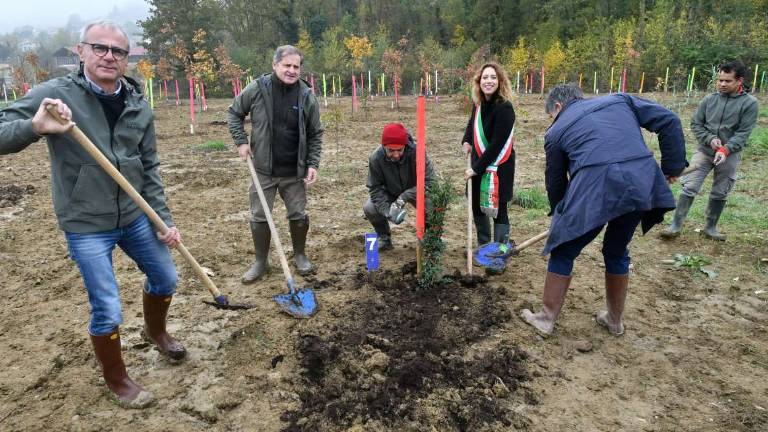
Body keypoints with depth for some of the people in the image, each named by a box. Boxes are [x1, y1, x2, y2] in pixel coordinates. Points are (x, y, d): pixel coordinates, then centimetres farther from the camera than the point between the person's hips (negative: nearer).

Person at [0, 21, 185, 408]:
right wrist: (34, 127, -36)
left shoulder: (139, 107, -2)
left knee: (166, 278, 18)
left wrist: (163, 219, 0)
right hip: (85, 226, -4)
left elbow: (149, 168, 4)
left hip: (135, 216, 5)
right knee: (108, 311, -1)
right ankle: (116, 381, 26)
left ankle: (155, 330, 50)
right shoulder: (55, 94, -13)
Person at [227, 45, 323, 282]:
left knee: (299, 216, 10)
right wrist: (241, 141, -4)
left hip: (294, 172, 0)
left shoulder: (307, 96, -6)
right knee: (259, 217, 7)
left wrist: (313, 164, -6)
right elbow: (234, 113, 7)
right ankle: (261, 262, 25)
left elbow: (315, 134, 2)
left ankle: (300, 255, 34)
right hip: (263, 170, 0)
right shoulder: (256, 89, -8)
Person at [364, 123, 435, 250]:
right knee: (369, 208, -23)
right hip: (389, 194, 2)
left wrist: (404, 198, -39)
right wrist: (387, 210, -32)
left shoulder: (417, 152, -31)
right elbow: (375, 188, -16)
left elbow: (429, 181, -29)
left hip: (414, 192, -1)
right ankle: (384, 237, 6)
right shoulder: (376, 158, -24)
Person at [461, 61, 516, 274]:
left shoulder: (504, 108, -22)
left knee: (497, 210, -1)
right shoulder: (480, 104, 2)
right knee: (477, 206, 14)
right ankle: (483, 247, 33)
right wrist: (466, 141, 6)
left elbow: (496, 145, -23)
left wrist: (477, 168, -20)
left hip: (499, 167, -7)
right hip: (479, 163, 8)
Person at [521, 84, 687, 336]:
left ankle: (547, 318, 24)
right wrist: (673, 166, 21)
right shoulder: (619, 100, 25)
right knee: (617, 253, 25)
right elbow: (669, 121, 17)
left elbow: (555, 181, 21)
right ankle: (614, 320, 39)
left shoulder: (556, 131, 18)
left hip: (595, 188, -4)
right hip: (643, 184, 4)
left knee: (563, 253, 15)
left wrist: (559, 215, 35)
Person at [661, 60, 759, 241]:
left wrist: (725, 150, -22)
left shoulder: (749, 103, -5)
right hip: (704, 150, 1)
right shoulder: (709, 99, 0)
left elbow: (743, 133, -9)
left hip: (730, 155, 0)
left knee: (720, 194, 10)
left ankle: (710, 227, 25)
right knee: (689, 187, -7)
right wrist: (710, 139, -12)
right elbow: (695, 124, 4)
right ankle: (676, 225, -3)